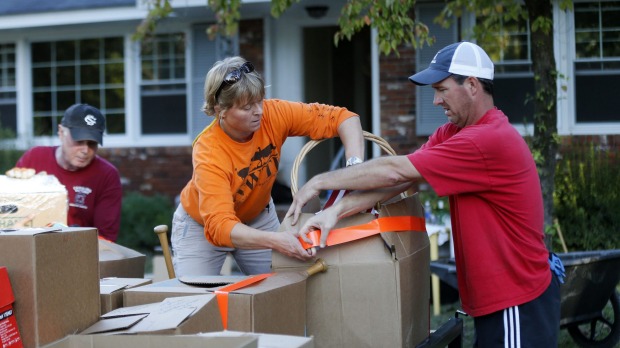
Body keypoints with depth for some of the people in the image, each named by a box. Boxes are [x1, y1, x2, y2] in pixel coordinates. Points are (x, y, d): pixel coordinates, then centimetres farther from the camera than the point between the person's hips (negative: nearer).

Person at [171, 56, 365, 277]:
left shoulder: (273, 114, -25)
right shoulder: (209, 153, -35)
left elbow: (343, 118, -22)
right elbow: (220, 226, -43)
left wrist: (355, 166, -39)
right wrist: (274, 240, -57)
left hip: (257, 217, 4)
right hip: (201, 226, -4)